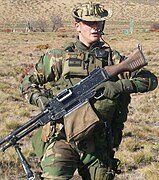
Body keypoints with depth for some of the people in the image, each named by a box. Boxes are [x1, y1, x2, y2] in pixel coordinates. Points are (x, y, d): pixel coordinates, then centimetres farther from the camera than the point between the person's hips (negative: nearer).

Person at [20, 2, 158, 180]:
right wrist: (40, 99, -6)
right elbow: (27, 81, 14)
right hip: (61, 139, -2)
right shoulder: (59, 57, 7)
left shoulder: (112, 58, 9)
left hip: (98, 143, 2)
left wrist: (119, 86, -11)